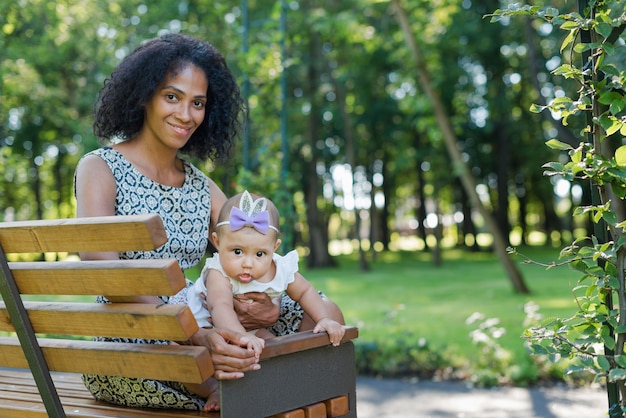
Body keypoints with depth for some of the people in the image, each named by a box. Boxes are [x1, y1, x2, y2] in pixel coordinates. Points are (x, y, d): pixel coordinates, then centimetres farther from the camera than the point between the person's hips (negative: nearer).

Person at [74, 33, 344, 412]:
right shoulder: (99, 169, -4)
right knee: (246, 380, -37)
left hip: (196, 332, 7)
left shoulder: (202, 187, 14)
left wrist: (272, 308, -19)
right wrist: (193, 336, -36)